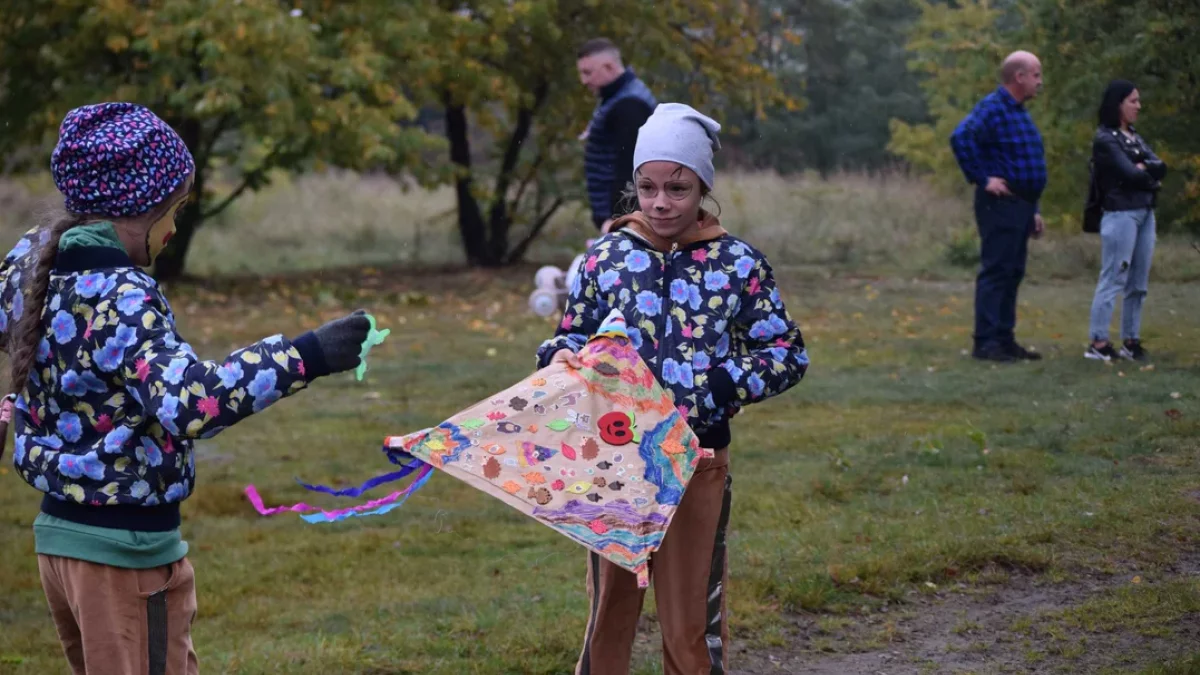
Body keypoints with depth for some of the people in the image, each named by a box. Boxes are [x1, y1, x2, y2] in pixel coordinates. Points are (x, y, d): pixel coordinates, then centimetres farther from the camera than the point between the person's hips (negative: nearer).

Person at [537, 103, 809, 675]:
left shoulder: (738, 262, -3)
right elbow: (573, 334, 11)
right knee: (610, 608, 13)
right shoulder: (606, 254, 2)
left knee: (692, 617, 8)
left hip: (697, 463, -2)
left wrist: (718, 385, -14)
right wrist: (561, 358, -12)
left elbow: (787, 354, 0)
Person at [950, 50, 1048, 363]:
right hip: (1000, 205, -10)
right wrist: (982, 178, -23)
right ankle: (986, 342, -9)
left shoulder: (1020, 112, 19)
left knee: (1012, 273, 11)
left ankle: (1005, 339, 16)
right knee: (996, 272, -10)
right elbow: (960, 138, -29)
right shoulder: (992, 109, -13)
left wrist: (1034, 210, 21)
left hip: (1021, 206, 10)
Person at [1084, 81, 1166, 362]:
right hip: (1121, 214, -8)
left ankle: (1131, 341, 12)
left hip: (1145, 214, 8)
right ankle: (1098, 343, -7)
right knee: (1113, 280, -8)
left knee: (1138, 284, 7)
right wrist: (1152, 178, 2)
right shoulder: (1105, 140, -6)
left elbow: (1160, 167, 6)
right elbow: (1130, 174, -15)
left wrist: (1143, 168, -11)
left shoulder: (1135, 138, 18)